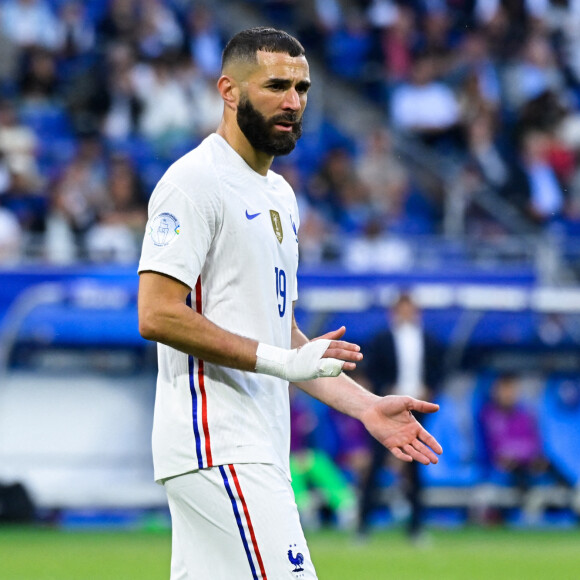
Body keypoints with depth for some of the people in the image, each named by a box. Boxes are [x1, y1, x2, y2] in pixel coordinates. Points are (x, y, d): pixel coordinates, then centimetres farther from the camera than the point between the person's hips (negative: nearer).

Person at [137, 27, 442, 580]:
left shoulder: (279, 195, 22)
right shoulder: (195, 182, -9)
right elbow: (157, 315, -18)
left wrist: (366, 405, 15)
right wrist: (282, 360, -19)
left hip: (257, 452, 9)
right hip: (219, 448, -9)